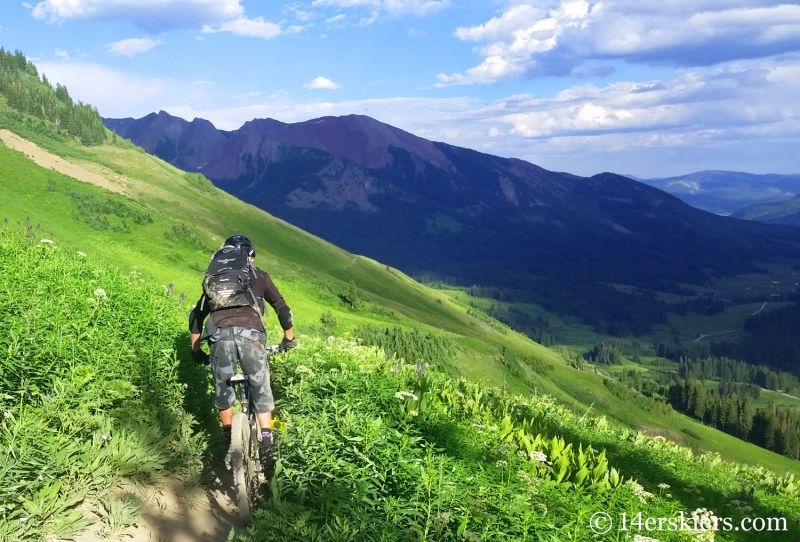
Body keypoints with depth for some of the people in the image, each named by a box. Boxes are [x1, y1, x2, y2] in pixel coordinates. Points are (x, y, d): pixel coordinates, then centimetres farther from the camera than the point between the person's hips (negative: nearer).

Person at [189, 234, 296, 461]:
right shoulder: (259, 276, 25)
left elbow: (196, 315, 31)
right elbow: (282, 308, 25)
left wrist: (196, 349, 40)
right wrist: (289, 338, 38)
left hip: (219, 333, 2)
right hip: (250, 333, -1)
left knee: (223, 387, 17)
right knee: (260, 387, 10)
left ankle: (229, 440, 23)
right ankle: (266, 439, 3)